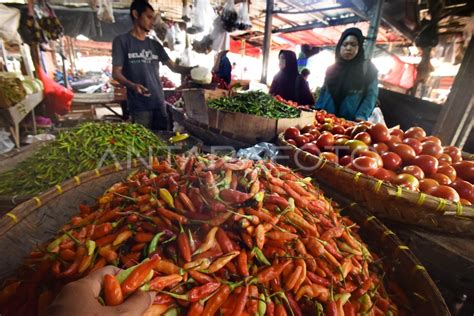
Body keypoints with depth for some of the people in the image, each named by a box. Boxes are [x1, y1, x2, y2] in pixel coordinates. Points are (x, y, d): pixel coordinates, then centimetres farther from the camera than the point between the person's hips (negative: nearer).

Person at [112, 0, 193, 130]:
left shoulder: (155, 45, 16)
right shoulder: (122, 41, 1)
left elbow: (174, 67, 13)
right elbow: (116, 73, -3)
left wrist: (193, 70, -4)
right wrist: (132, 85, -23)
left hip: (159, 103, 5)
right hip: (139, 106, -5)